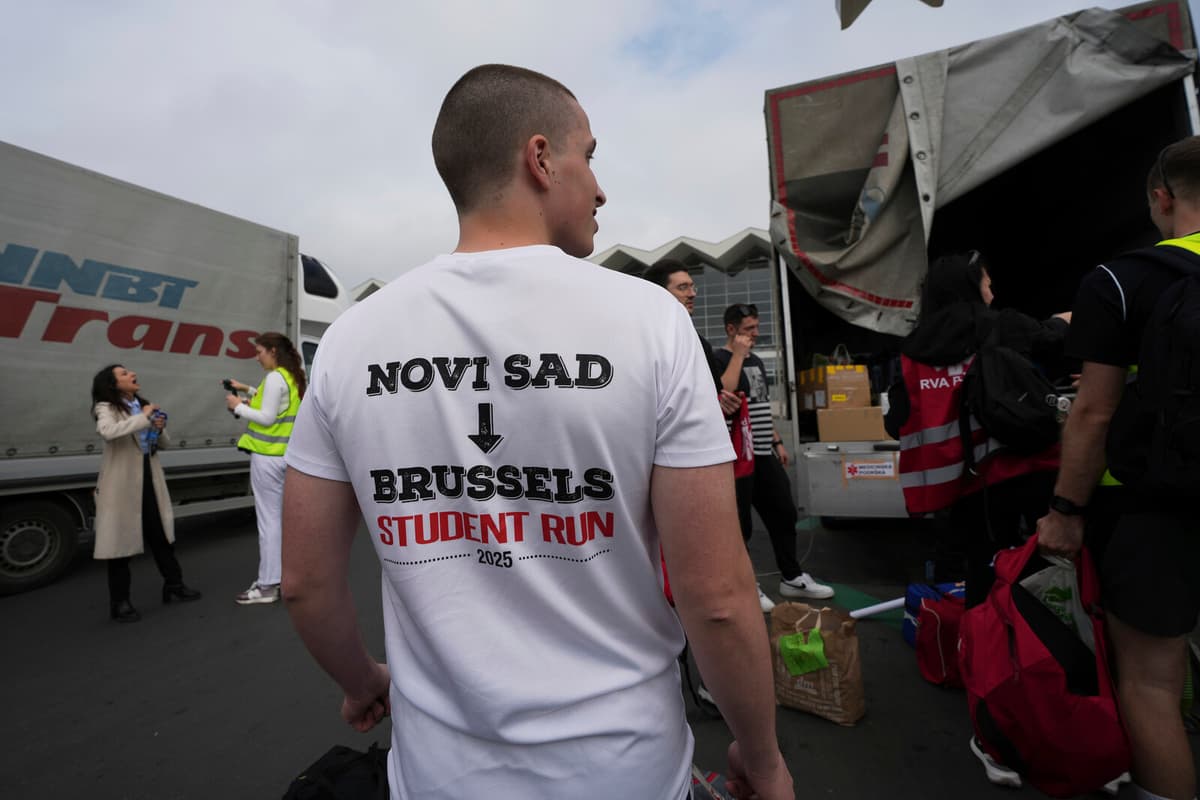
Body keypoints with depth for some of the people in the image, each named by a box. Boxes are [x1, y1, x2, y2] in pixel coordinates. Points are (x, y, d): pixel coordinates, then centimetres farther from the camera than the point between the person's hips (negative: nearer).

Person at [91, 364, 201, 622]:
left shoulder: (143, 405, 12)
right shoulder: (106, 408, -7)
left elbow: (163, 444, 16)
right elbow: (108, 431, -31)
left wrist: (159, 428, -4)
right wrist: (143, 418, -23)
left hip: (149, 480, 6)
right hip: (121, 484, -6)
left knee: (161, 534, 14)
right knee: (121, 540, 2)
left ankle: (174, 584, 26)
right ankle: (120, 602, 15)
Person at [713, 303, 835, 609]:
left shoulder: (757, 361, 18)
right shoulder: (719, 358, -8)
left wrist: (777, 441, 19)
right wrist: (738, 354, -19)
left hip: (764, 454, 9)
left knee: (784, 514, 15)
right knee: (741, 523, 2)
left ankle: (792, 577, 32)